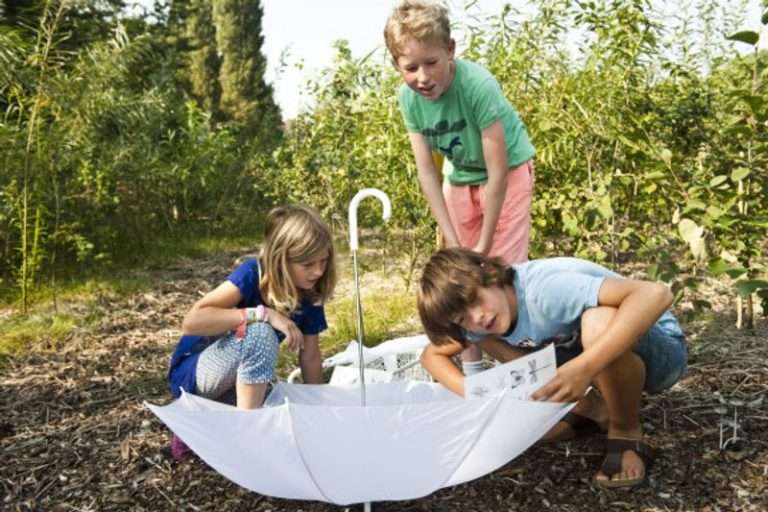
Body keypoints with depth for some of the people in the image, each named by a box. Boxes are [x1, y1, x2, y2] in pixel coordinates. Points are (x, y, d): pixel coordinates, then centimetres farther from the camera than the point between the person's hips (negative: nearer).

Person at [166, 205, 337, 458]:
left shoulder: (309, 296, -10)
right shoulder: (253, 274, -27)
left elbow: (310, 356, 0)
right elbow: (191, 322, -37)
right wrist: (263, 314, -40)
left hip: (243, 381, 7)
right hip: (194, 372, -6)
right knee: (259, 333, -34)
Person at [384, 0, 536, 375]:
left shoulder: (478, 84, -34)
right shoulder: (408, 98, -19)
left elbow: (497, 173, -29)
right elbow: (427, 172, -14)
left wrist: (484, 244, -23)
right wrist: (452, 242, -17)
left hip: (509, 171, -5)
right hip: (460, 179, 5)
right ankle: (471, 368, 22)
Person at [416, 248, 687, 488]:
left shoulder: (545, 289, -34)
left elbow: (656, 294, -43)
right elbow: (432, 355, 2)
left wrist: (585, 367, -51)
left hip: (662, 347, -6)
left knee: (599, 322, -40)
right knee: (490, 341, -8)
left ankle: (627, 433, -13)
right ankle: (591, 410, 5)